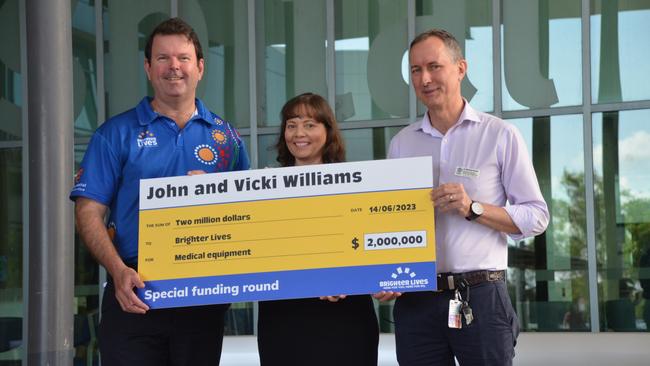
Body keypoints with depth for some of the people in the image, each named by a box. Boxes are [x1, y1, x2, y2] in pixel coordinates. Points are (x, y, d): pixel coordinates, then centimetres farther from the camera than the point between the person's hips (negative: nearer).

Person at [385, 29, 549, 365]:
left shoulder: (500, 135, 1)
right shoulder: (401, 144, 11)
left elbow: (536, 217, -2)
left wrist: (473, 209, -16)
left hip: (480, 297, -3)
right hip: (415, 299, 3)